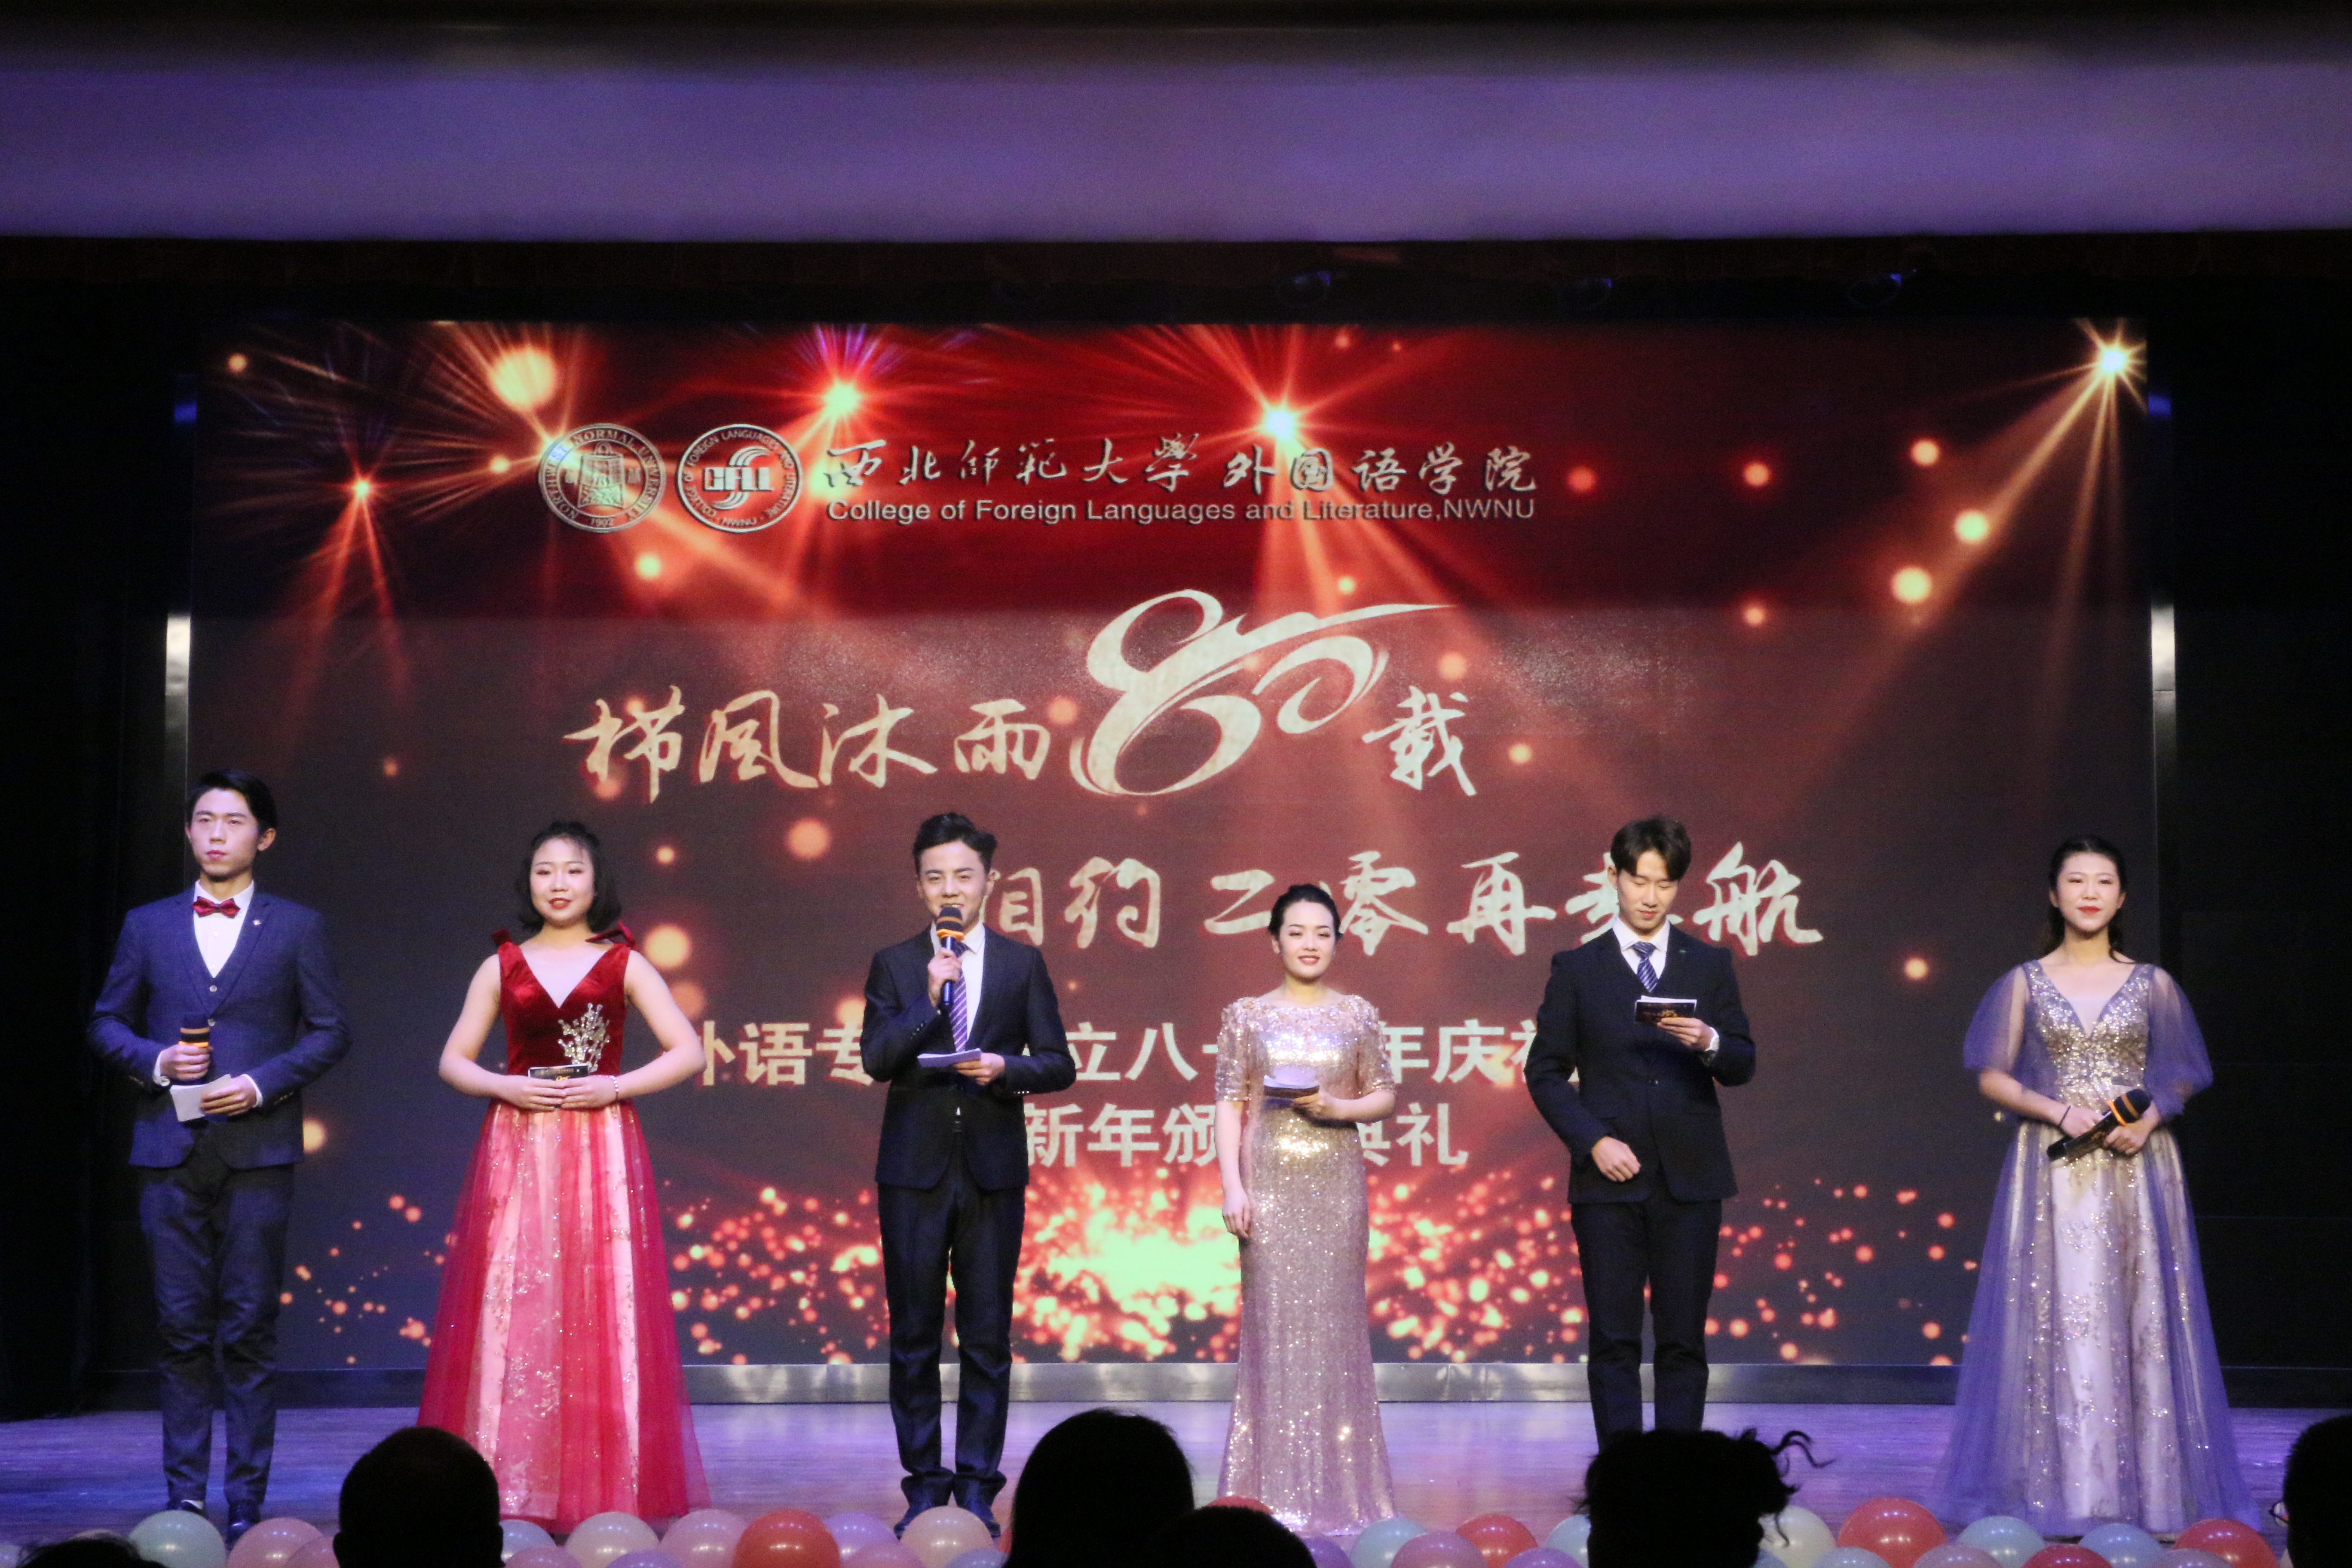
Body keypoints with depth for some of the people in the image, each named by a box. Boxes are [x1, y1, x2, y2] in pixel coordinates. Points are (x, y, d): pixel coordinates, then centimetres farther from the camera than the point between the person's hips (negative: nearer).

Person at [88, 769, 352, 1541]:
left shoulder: (297, 928, 7)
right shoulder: (147, 926, 12)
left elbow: (330, 1032, 4)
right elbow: (108, 1022, 15)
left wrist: (263, 1083, -10)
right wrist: (154, 1061, -5)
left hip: (256, 1149, -2)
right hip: (169, 1152, 2)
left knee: (249, 1329, -1)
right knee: (181, 1328, 3)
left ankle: (247, 1500, 3)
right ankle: (184, 1495, 9)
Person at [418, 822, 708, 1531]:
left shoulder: (623, 965, 6)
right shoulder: (503, 967, 9)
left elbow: (688, 1052, 3)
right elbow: (453, 1060, 11)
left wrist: (615, 1087, -9)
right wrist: (506, 1087, -8)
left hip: (600, 1152, -1)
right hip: (518, 1152, 1)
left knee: (601, 1315, -3)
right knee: (511, 1313, -3)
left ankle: (604, 1495, 2)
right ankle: (512, 1496, 2)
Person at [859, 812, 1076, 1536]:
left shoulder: (1023, 964, 5)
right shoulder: (894, 965, 4)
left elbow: (1059, 1064, 4)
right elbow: (875, 1060, -6)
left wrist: (1005, 1067, -15)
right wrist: (930, 1000, -18)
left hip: (994, 1170, 0)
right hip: (914, 1169, 0)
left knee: (988, 1337, 2)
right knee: (913, 1338, 4)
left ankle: (977, 1489, 8)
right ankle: (925, 1487, 12)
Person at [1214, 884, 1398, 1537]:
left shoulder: (1359, 1016, 7)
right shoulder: (1247, 1016, 5)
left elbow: (1385, 1095, 10)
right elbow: (1230, 1105, 2)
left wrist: (1341, 1108, -11)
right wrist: (1232, 1186, -7)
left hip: (1335, 1182, 1)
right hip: (1270, 1182, -1)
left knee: (1334, 1318, 1)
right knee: (1272, 1319, -2)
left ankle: (1337, 1485, 9)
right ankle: (1276, 1487, 3)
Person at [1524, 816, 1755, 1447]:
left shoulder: (1710, 965, 9)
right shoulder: (1577, 969, 5)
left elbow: (1743, 1067, 6)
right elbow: (1546, 1070, 4)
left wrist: (1709, 1042, -17)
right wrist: (1593, 1141, -9)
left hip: (1690, 1178, 1)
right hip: (1609, 1178, -1)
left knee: (1684, 1340, 3)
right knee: (1614, 1341, -1)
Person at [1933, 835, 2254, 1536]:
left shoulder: (2152, 985, 7)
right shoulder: (2026, 984, 6)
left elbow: (2180, 1080, 8)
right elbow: (1992, 1077, 3)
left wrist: (2148, 1120, -12)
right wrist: (2058, 1111, -12)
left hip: (2136, 1169, 1)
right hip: (2053, 1171, -1)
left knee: (2139, 1318, -2)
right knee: (2055, 1317, -4)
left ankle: (2144, 1487, 3)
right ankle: (2057, 1490, -1)